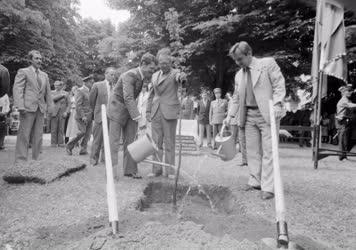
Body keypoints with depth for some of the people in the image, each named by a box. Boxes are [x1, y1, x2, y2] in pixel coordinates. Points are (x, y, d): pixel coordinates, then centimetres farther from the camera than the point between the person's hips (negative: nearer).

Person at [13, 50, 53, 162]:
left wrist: (50, 107, 10)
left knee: (38, 136, 5)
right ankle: (20, 160, -3)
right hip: (28, 108, -5)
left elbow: (48, 93, 20)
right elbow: (17, 89, -5)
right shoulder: (23, 72, 4)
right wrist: (20, 106, -15)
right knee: (24, 135, -6)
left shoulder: (44, 75, 21)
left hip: (41, 109, 5)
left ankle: (36, 159, 11)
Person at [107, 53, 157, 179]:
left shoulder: (142, 76, 3)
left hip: (130, 110, 8)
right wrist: (138, 117, -42)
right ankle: (111, 171, 1)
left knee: (130, 141, 4)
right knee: (114, 142, -4)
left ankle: (130, 170, 8)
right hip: (117, 109, -8)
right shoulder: (129, 75, -24)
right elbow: (128, 98, -35)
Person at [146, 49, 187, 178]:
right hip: (155, 112, 5)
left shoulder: (174, 73, -1)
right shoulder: (155, 75, 15)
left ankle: (169, 170, 5)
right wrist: (148, 111, 13)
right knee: (156, 142, 5)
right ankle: (156, 169, 12)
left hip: (170, 112, -5)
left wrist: (182, 77, -50)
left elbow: (179, 76, -26)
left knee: (169, 142, -2)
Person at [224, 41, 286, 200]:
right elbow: (236, 98, 20)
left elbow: (279, 84, -7)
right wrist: (230, 115, 10)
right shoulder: (239, 75, 16)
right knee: (252, 151, 8)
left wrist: (276, 104, -19)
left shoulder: (268, 63, -1)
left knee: (268, 151, -6)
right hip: (249, 115, 6)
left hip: (267, 114, -6)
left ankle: (268, 187, -3)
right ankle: (255, 182, 19)